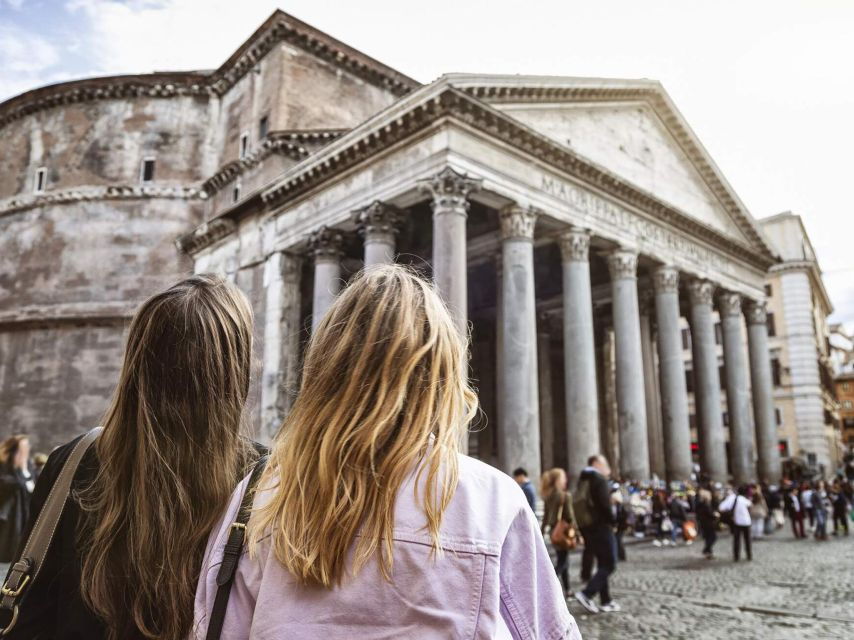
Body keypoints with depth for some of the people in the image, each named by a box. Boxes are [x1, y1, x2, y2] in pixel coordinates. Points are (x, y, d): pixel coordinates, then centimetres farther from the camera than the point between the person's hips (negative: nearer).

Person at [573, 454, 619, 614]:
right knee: (609, 565, -3)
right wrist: (612, 521, -6)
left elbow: (580, 505, 12)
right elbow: (604, 504, -20)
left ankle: (606, 601, 16)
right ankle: (586, 594, -13)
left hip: (587, 528, 9)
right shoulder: (599, 479, -11)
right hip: (601, 527, -9)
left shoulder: (583, 481, 15)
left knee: (602, 564, 15)